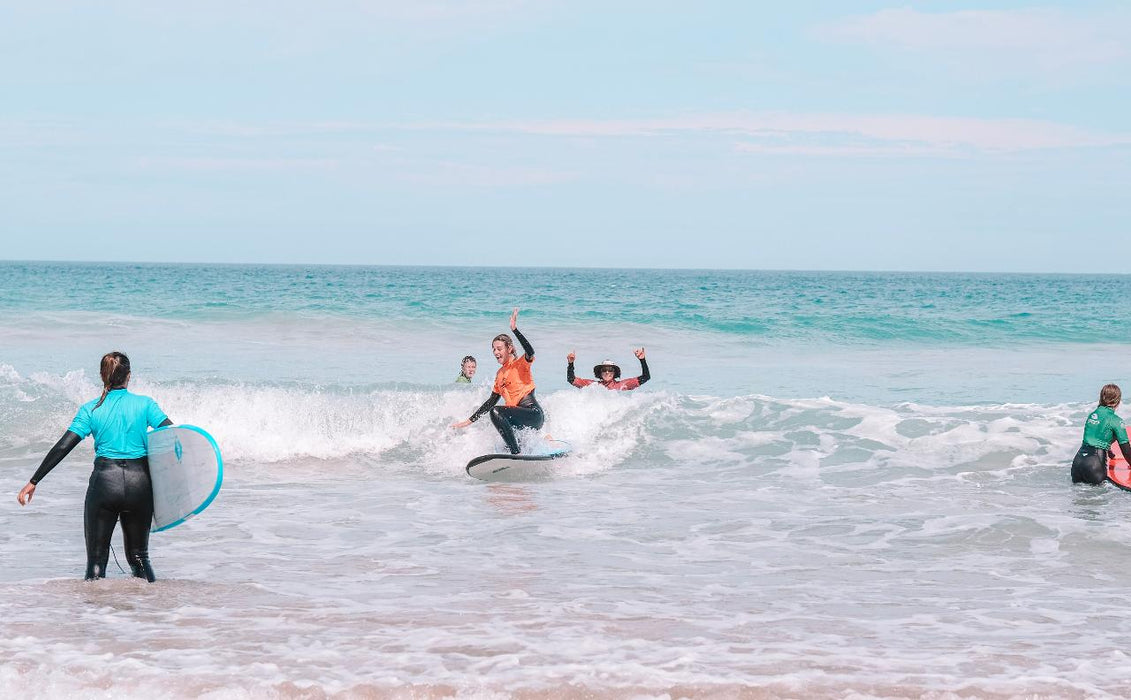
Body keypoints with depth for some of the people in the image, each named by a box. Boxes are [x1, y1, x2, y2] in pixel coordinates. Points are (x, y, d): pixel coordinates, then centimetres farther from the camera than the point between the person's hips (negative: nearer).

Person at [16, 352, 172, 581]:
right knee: (139, 557, 17)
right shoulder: (145, 404, 3)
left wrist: (33, 482, 1)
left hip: (104, 481, -1)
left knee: (96, 559, 6)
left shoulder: (91, 410, 3)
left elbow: (63, 447, -2)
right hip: (140, 482, 1)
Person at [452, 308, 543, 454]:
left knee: (496, 412, -29)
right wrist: (469, 421, 20)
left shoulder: (521, 364, -2)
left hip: (534, 415, -8)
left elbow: (530, 352, -26)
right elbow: (491, 401, 22)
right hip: (519, 423, 8)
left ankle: (516, 454, -33)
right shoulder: (500, 374, 19)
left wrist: (514, 329, -28)